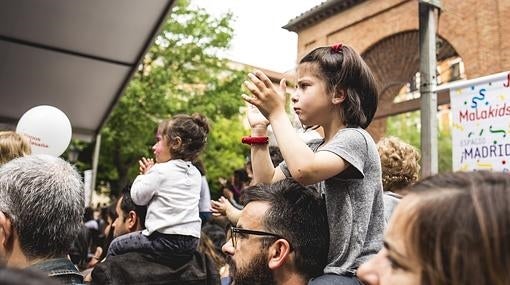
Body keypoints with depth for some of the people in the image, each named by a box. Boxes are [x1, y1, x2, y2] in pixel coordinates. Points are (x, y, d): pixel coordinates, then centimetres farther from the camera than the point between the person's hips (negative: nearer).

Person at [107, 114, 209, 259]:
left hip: (166, 240, -8)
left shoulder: (160, 170, -11)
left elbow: (138, 197, -2)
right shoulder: (196, 174, 9)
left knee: (115, 246, 11)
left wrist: (144, 175, 13)